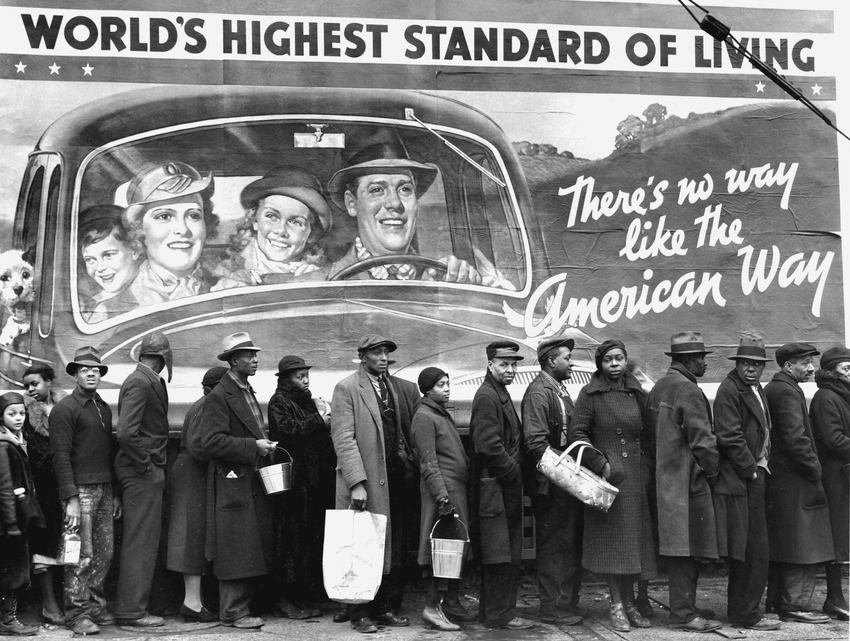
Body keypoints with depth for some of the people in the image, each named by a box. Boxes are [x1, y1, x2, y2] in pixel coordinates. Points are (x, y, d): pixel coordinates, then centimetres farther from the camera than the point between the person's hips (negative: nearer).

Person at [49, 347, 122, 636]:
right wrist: (71, 499, -17)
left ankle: (95, 605, 18)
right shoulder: (64, 408, -5)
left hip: (105, 489, 7)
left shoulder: (104, 408, 17)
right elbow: (61, 456, -11)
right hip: (80, 490, -7)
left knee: (104, 553, 8)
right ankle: (76, 613, 2)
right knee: (82, 554, -6)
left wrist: (115, 493, 17)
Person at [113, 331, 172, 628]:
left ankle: (132, 605, 23)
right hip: (143, 472, -10)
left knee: (143, 541, 15)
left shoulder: (149, 381, 14)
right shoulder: (140, 383, -16)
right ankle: (131, 611, 2)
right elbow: (126, 433, -26)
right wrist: (147, 466, -18)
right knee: (141, 541, -4)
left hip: (146, 472, 10)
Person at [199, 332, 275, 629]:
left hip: (255, 482, 9)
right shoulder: (219, 396, -11)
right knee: (236, 551, -5)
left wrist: (265, 445, 11)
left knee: (254, 547, 10)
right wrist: (252, 446, -19)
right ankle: (233, 613, 3)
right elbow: (211, 442, -19)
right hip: (234, 484, -9)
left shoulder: (248, 392, 19)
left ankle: (241, 607, 18)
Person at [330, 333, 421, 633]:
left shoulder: (404, 388, 13)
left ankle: (388, 608, 16)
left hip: (395, 479, 5)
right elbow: (343, 438, -10)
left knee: (394, 549, 7)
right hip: (364, 482, -5)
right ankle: (360, 613, 8)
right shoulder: (346, 388, -3)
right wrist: (357, 482, -17)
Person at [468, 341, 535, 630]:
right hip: (494, 488, -10)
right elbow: (488, 445, -21)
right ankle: (500, 614, 3)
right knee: (501, 555, -4)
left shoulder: (500, 394, 18)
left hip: (506, 487, 10)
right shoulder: (486, 396, -14)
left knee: (507, 556, 14)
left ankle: (492, 611, 22)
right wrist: (514, 473, -13)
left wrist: (516, 472, 11)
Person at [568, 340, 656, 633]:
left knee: (634, 538, 7)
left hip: (635, 473, 4)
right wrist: (601, 463, -13)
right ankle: (616, 605, 6)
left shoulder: (636, 393, 11)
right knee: (612, 538, -1)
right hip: (607, 474, -4)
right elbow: (577, 433, -7)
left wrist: (646, 463, 5)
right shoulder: (590, 394, -3)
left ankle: (630, 602, 17)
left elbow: (646, 433, 17)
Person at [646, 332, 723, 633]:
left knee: (682, 551, 16)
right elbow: (702, 440, -17)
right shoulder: (688, 391, -15)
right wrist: (714, 472, -5)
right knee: (687, 549, -5)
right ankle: (683, 614, -1)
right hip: (688, 481, -10)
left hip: (665, 480, 10)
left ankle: (684, 605, 23)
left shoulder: (659, 387, 15)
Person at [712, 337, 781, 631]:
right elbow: (729, 438, -19)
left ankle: (739, 610, 23)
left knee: (747, 552, 14)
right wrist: (752, 469, -13)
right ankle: (746, 614, 1)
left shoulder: (756, 390, 18)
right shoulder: (729, 391, -13)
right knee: (754, 551, -6)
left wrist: (762, 463, 12)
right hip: (739, 482, -10)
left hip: (754, 478, 10)